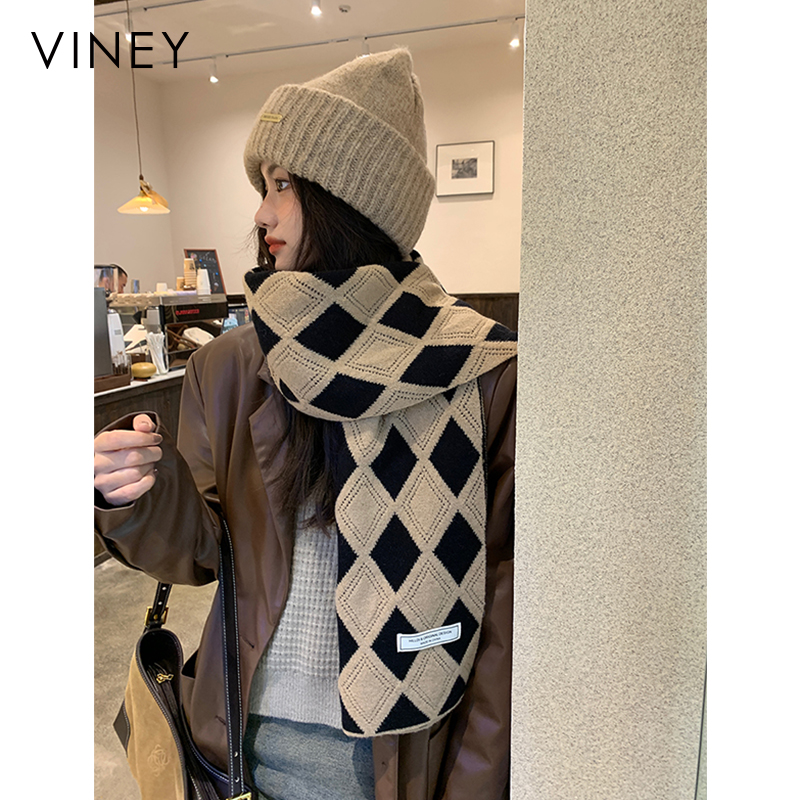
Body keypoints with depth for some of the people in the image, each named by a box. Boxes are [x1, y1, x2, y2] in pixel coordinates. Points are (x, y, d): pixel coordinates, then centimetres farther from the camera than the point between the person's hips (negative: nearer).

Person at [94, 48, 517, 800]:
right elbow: (200, 554, -3)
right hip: (256, 735, 3)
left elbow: (502, 590, -11)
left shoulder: (480, 372, -16)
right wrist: (146, 492, -24)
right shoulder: (229, 368, -7)